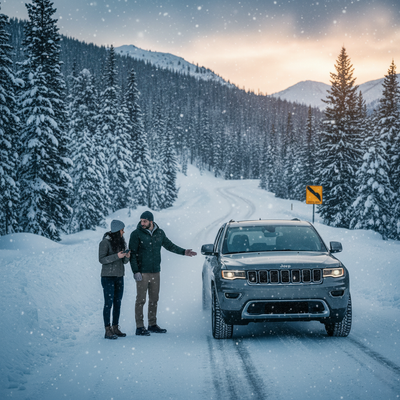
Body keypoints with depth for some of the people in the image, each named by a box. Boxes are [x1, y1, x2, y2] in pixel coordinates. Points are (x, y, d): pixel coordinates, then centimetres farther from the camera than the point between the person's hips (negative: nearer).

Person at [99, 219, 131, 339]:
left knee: (118, 303, 8)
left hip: (119, 277, 7)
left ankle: (115, 328, 16)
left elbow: (124, 261, 12)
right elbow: (102, 259, -16)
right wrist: (117, 256, -24)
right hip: (108, 276, -7)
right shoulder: (105, 242, -11)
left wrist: (127, 256, -11)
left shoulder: (122, 242, 9)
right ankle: (108, 331, -3)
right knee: (109, 303, -6)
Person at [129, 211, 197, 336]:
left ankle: (152, 325, 19)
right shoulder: (136, 234, -7)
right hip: (142, 273, -5)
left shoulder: (159, 233, 7)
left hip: (155, 272, 5)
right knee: (141, 300, -4)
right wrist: (135, 271, -14)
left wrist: (183, 252, 13)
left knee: (154, 299, 10)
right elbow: (132, 254, -8)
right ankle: (139, 327, -1)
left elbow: (169, 245, 21)